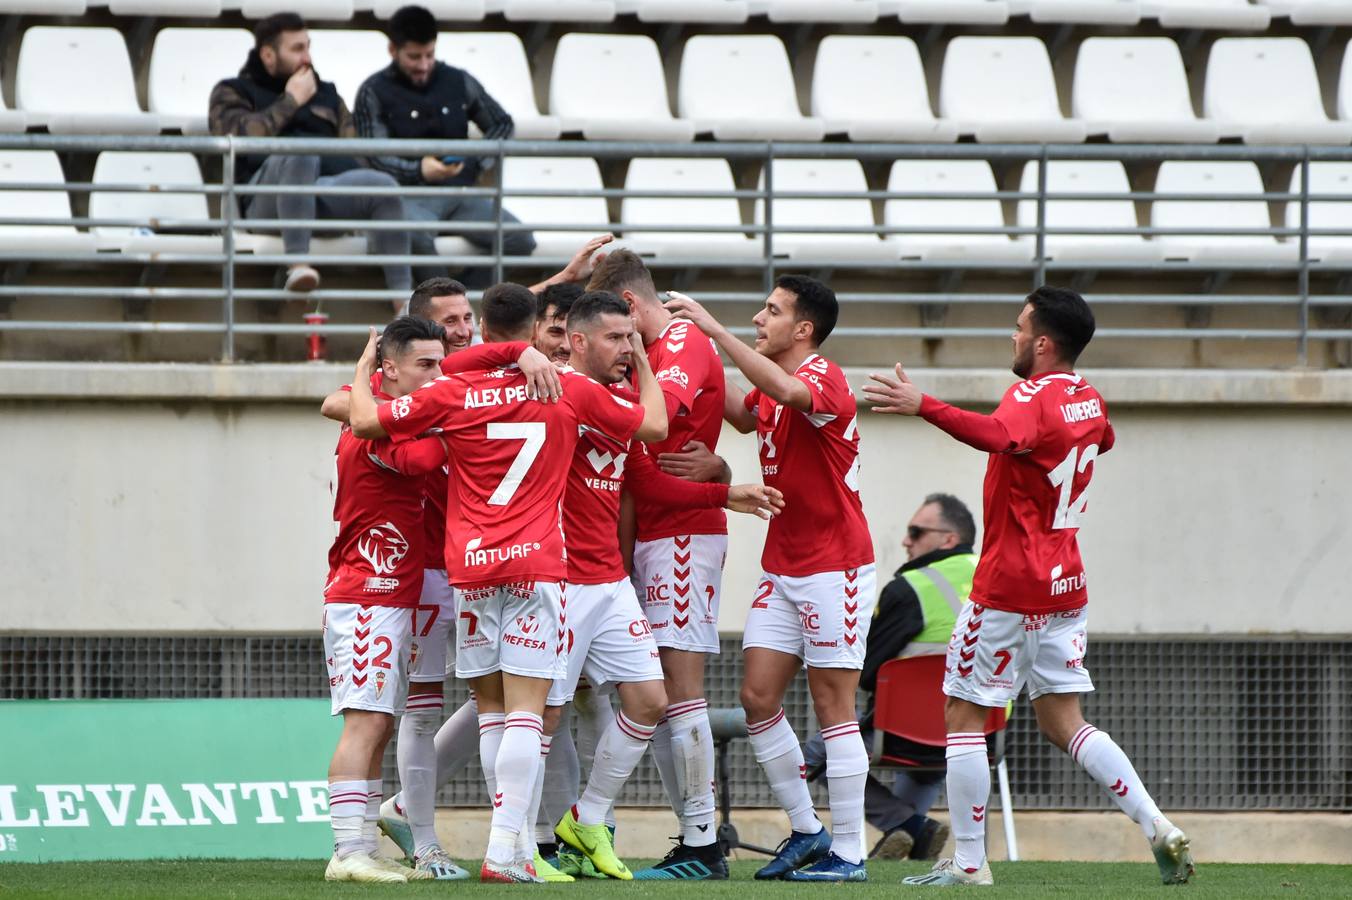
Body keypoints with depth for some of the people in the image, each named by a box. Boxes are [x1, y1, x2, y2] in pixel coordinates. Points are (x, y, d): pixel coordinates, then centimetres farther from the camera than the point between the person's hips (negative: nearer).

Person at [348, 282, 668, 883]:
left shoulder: (454, 393, 1)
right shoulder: (571, 390, 2)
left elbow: (366, 423, 2)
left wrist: (362, 370, 21)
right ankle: (504, 849, -16)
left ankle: (515, 842, 10)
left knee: (491, 711, 10)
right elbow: (652, 426, 12)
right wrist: (643, 365, 29)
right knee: (524, 711, -6)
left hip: (470, 565, 1)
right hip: (537, 563, -1)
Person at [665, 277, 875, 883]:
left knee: (833, 707, -6)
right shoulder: (774, 388, 11)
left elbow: (785, 390, -37)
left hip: (834, 566, -9)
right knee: (758, 697, 4)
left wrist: (714, 329, -34)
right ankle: (806, 831, 15)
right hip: (781, 567, 9)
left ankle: (848, 853, -2)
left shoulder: (824, 379, -15)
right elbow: (745, 414, 32)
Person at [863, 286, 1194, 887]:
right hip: (1065, 583, 8)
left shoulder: (1032, 396, -16)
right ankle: (1158, 828, -2)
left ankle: (969, 863, 1)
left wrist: (922, 406, -50)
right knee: (1062, 721, 11)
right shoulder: (1088, 399, 11)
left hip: (1009, 588, -8)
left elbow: (996, 435, -40)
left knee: (963, 717, 1)